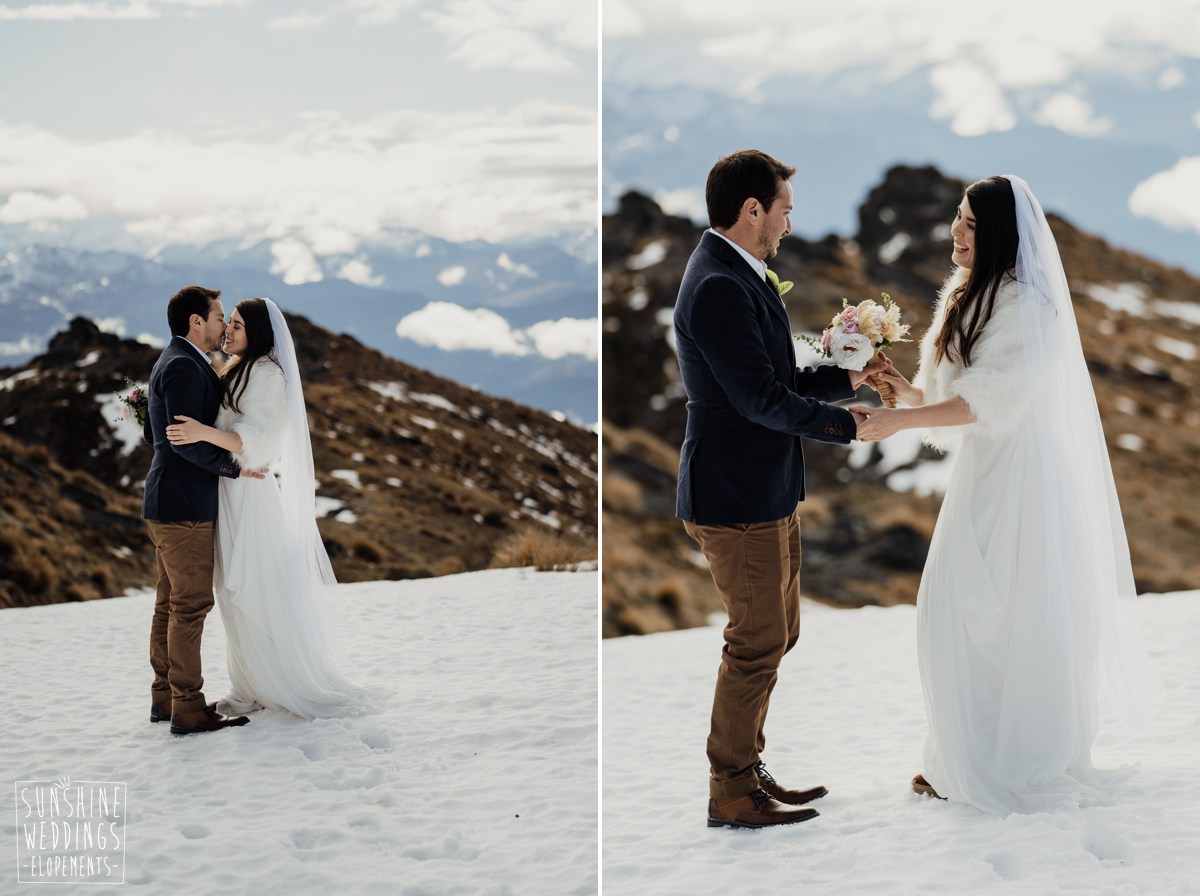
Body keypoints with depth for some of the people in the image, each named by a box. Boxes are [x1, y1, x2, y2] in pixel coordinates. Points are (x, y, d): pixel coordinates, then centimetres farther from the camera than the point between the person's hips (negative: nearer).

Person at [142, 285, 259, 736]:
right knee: (191, 605, -7)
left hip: (169, 504, 11)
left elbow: (153, 434, 22)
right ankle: (188, 708, -4)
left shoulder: (173, 363, 18)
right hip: (184, 507, -11)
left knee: (171, 603, 13)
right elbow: (183, 440, -23)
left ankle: (165, 697, 20)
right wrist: (232, 467, -14)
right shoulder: (183, 366, -16)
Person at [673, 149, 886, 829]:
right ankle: (732, 794, 12)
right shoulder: (720, 287, -21)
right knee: (758, 645, 0)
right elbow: (759, 397, -23)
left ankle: (745, 766, 31)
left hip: (768, 492, 11)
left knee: (776, 635, 19)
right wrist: (845, 423, -14)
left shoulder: (742, 276, 12)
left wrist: (845, 379, 7)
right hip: (738, 498, -11)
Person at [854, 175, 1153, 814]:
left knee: (1014, 617, -4)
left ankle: (1024, 762, 6)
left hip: (1021, 475, -9)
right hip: (982, 474, 9)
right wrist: (906, 389, -1)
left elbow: (990, 399, -21)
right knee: (961, 613, 7)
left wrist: (898, 420, -25)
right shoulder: (970, 298, 16)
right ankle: (967, 760, 14)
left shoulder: (1023, 301, -13)